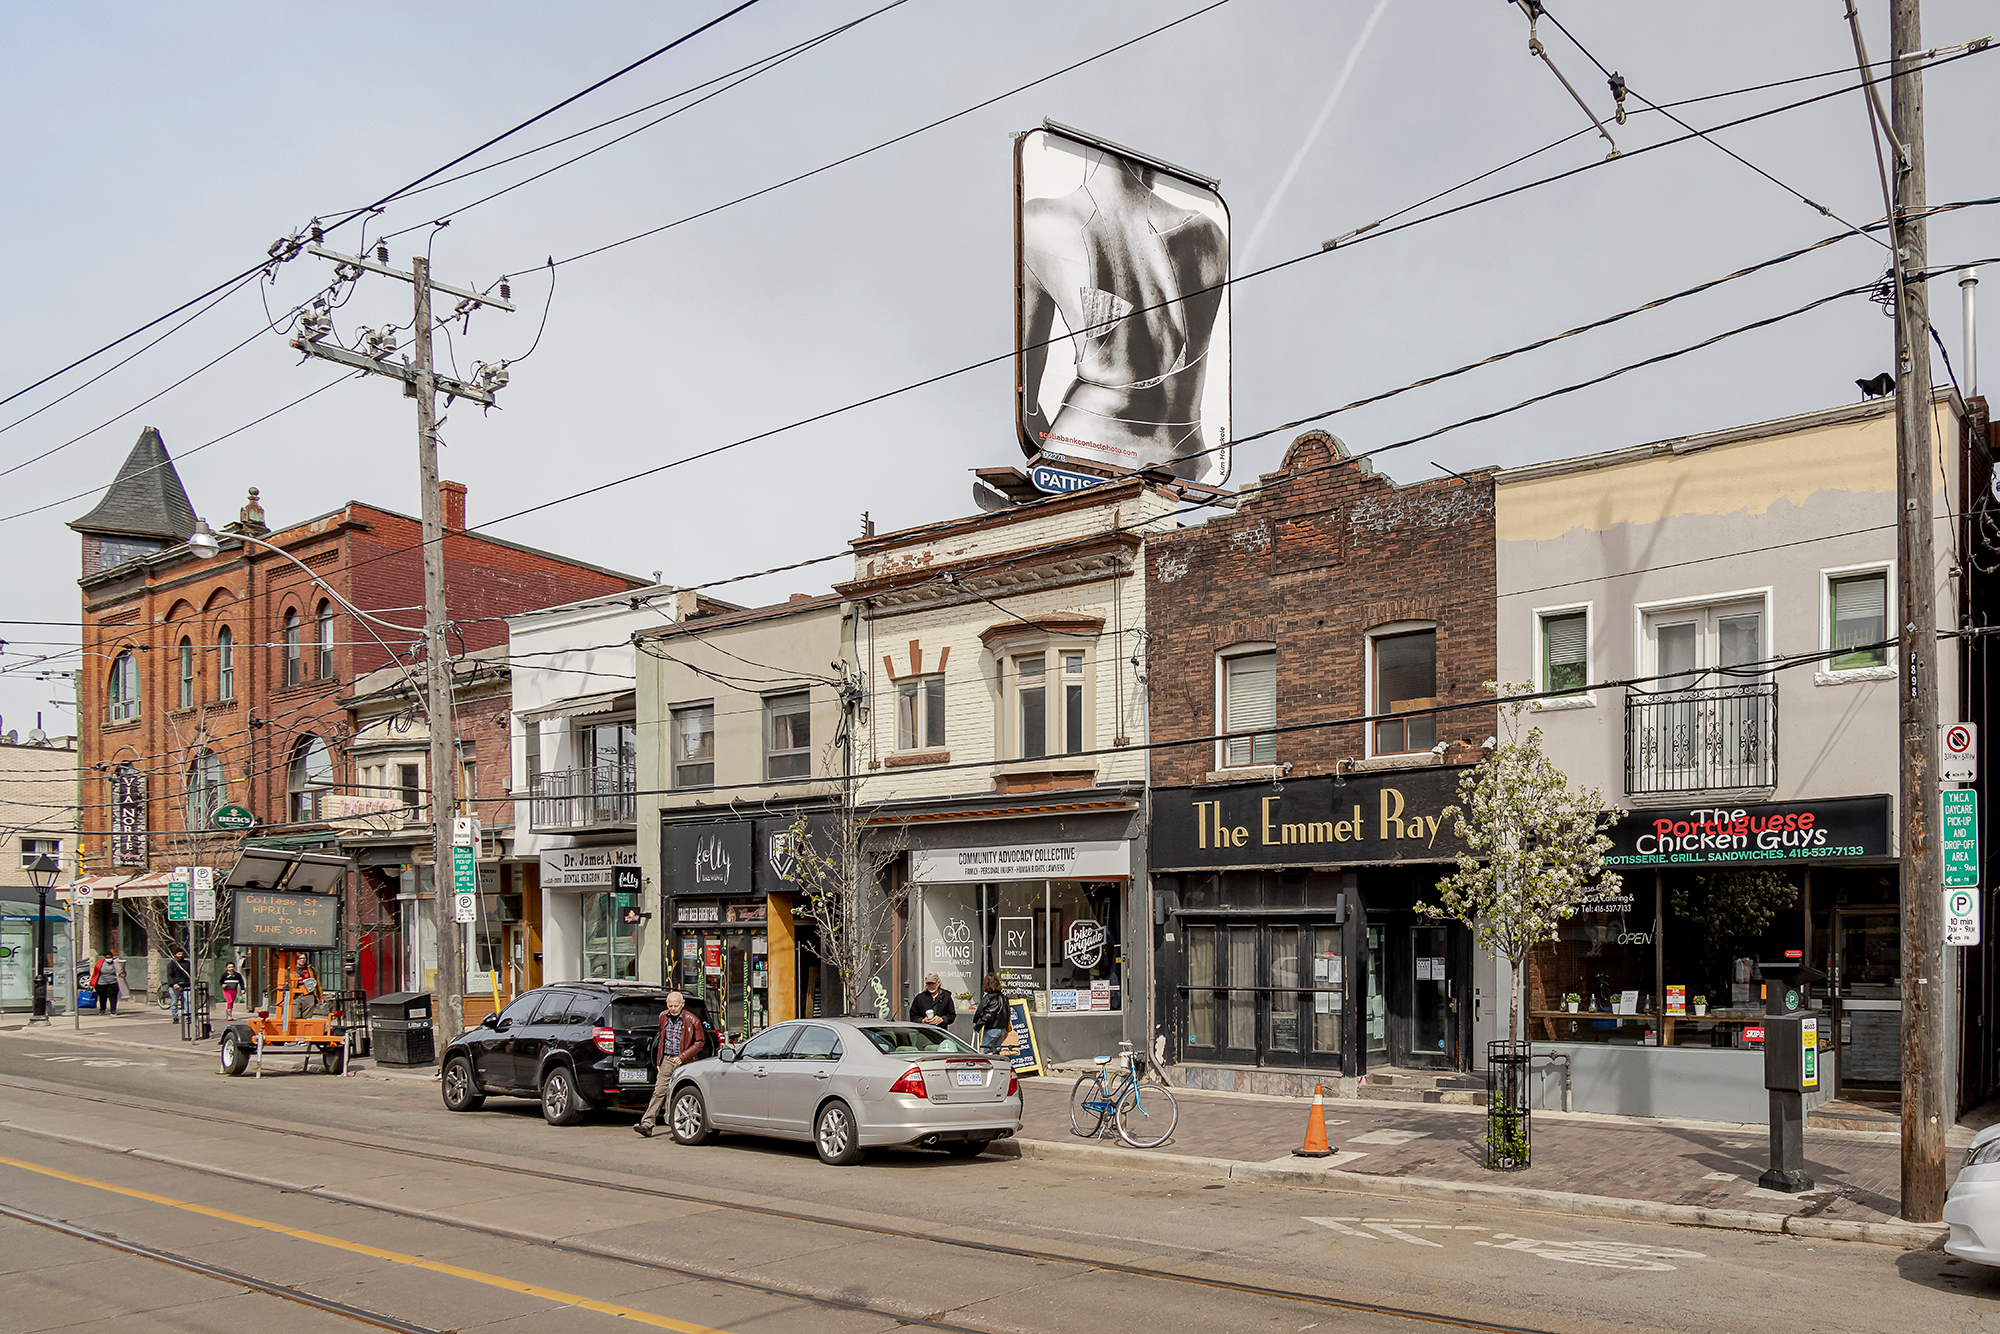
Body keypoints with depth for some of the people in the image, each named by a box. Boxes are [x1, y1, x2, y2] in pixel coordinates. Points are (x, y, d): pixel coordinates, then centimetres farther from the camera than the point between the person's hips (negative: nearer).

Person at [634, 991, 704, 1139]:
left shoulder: (692, 1020, -7)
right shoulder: (663, 1017, 9)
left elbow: (700, 1041, -4)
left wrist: (683, 1056, -13)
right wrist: (658, 1061, 18)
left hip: (683, 1062, -4)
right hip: (667, 1060, 4)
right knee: (659, 1092, -4)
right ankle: (647, 1124, -10)